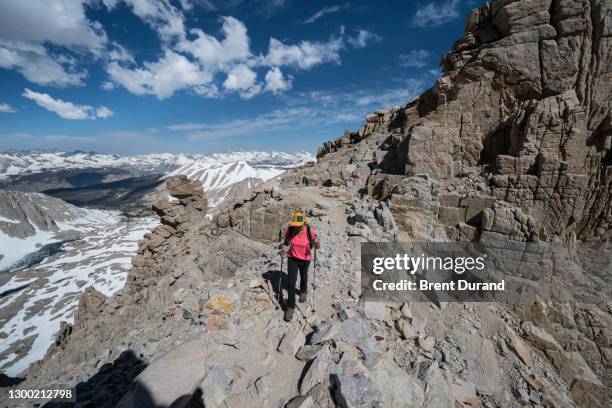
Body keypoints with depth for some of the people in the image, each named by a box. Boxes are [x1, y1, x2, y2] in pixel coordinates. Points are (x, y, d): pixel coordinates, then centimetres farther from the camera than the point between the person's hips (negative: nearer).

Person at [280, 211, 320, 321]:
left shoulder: (310, 231, -27)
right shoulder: (289, 230, -21)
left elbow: (317, 246, -15)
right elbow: (286, 242, -2)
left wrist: (317, 243, -38)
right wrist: (284, 247, -24)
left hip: (305, 259, 0)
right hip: (292, 258, 1)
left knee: (303, 277, 25)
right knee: (291, 282, -5)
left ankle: (303, 291, 59)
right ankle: (290, 307, 13)